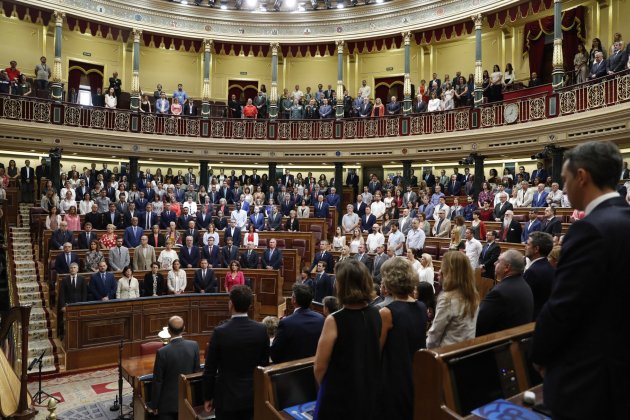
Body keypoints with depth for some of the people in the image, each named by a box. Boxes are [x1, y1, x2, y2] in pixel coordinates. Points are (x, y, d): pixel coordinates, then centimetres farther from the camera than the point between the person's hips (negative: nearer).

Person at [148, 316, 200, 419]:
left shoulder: (163, 352, -22)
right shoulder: (194, 345, -11)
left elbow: (157, 382, -14)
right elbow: (196, 371, 0)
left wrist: (153, 405, -1)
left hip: (168, 402, -4)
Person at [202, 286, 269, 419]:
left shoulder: (220, 332, -18)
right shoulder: (261, 329, -9)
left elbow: (210, 369, -10)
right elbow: (265, 363, 2)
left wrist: (208, 397, 4)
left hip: (227, 396, -3)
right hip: (253, 395, 3)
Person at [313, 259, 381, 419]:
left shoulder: (334, 321, -24)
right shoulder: (376, 315, -9)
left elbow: (320, 366, -15)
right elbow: (376, 355, 6)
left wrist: (324, 386, 5)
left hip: (339, 396, -4)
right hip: (370, 393, 5)